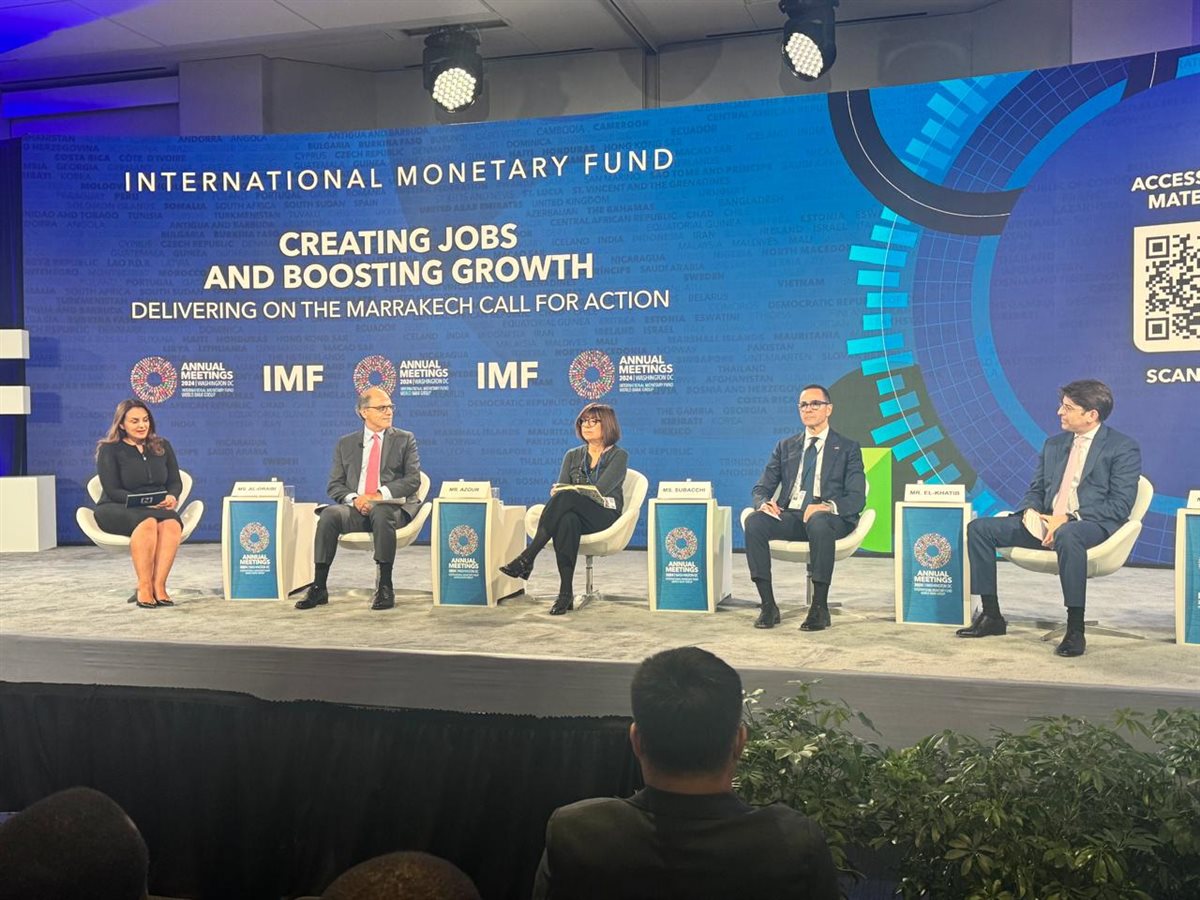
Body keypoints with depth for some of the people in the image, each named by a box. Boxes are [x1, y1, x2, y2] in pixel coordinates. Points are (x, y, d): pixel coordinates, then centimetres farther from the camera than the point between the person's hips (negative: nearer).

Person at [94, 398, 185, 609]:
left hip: (159, 509, 4)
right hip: (116, 510, -3)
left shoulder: (162, 446, 14)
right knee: (147, 522, -39)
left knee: (172, 524, -34)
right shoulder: (109, 450, 0)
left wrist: (172, 497, -12)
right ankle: (144, 588, -38)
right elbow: (113, 491, -8)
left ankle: (158, 586, -37)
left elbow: (175, 481, 13)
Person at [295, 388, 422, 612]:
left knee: (381, 513, -37)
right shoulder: (346, 444, 16)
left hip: (392, 507, -2)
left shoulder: (405, 440, 11)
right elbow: (335, 486, 11)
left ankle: (384, 587, -32)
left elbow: (413, 480, 0)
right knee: (330, 514, -29)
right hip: (356, 508, 2)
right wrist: (354, 499, -12)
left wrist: (379, 495, -14)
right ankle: (319, 588, -26)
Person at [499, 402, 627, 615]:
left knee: (566, 498, -35)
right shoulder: (573, 455, 21)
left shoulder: (618, 456, 5)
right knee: (567, 521, -38)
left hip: (605, 515, -3)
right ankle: (566, 593, -44)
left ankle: (527, 558, -38)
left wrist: (562, 491, -10)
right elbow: (560, 487, 8)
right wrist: (558, 491, -16)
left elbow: (599, 491, -9)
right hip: (574, 513, 3)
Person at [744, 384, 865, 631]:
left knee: (818, 522, -40)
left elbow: (857, 498, 1)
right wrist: (764, 502, -10)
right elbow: (761, 488, 17)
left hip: (828, 518, -3)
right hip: (788, 516, 3)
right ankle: (768, 605, -25)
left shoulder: (847, 448, 12)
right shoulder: (785, 447, 22)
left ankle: (820, 607, -30)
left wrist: (828, 507, -21)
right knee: (753, 521, -29)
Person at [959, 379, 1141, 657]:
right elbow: (1035, 490, 20)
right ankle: (992, 617, -3)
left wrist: (1068, 518, -19)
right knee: (979, 528, -9)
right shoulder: (1053, 444, 19)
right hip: (1044, 521, 7)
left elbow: (1120, 505, -10)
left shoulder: (1124, 448, -1)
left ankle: (1075, 631, -33)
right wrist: (1030, 512, -5)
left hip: (1091, 524, -7)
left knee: (1067, 536, -43)